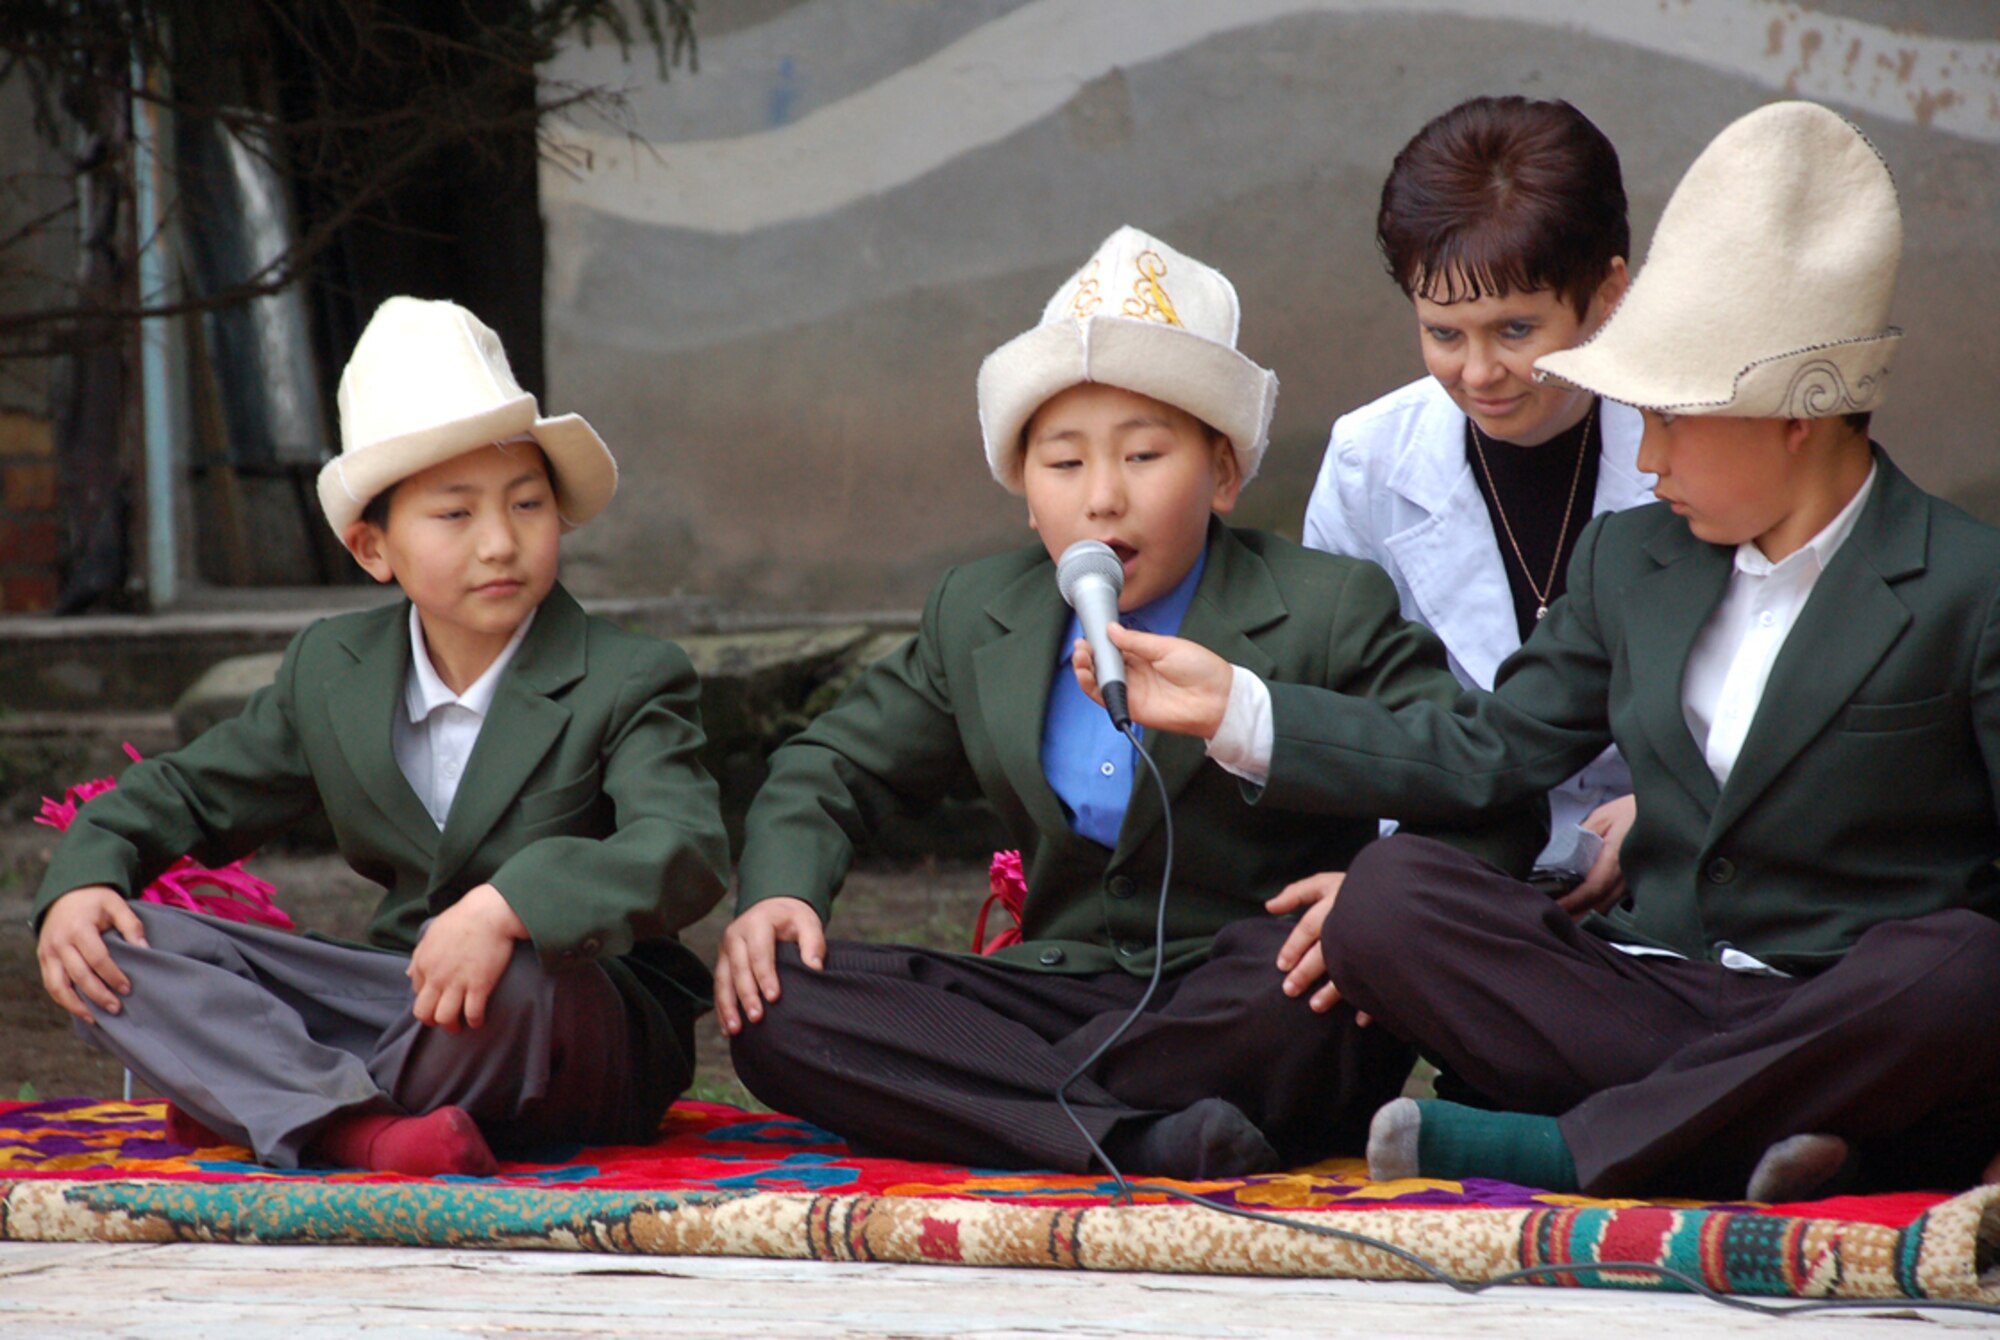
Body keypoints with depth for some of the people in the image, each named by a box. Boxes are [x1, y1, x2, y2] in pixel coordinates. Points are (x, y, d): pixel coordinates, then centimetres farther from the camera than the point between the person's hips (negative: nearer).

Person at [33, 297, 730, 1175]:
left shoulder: (629, 684, -10)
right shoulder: (331, 673, 8)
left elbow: (687, 855, -27)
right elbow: (185, 793, 18)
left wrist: (509, 904, -45)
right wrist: (82, 881, -5)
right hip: (404, 1002, 5)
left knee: (509, 976, -42)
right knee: (112, 950, -10)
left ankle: (259, 1104, -16)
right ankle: (356, 1127, -34)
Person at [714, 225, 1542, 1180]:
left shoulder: (1329, 612, -3)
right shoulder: (977, 619, 12)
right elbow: (828, 771, 21)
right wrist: (778, 892, -1)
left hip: (1247, 1024, -4)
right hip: (1064, 995, 4)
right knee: (772, 1002, -19)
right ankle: (1134, 1138, -31)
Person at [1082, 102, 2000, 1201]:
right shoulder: (1630, 562, 14)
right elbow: (1488, 752, 16)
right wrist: (1237, 709, 10)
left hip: (1848, 1027, -5)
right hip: (1652, 998, 5)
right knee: (1385, 894, -16)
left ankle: (1559, 1150, -34)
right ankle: (1731, 1139, -31)